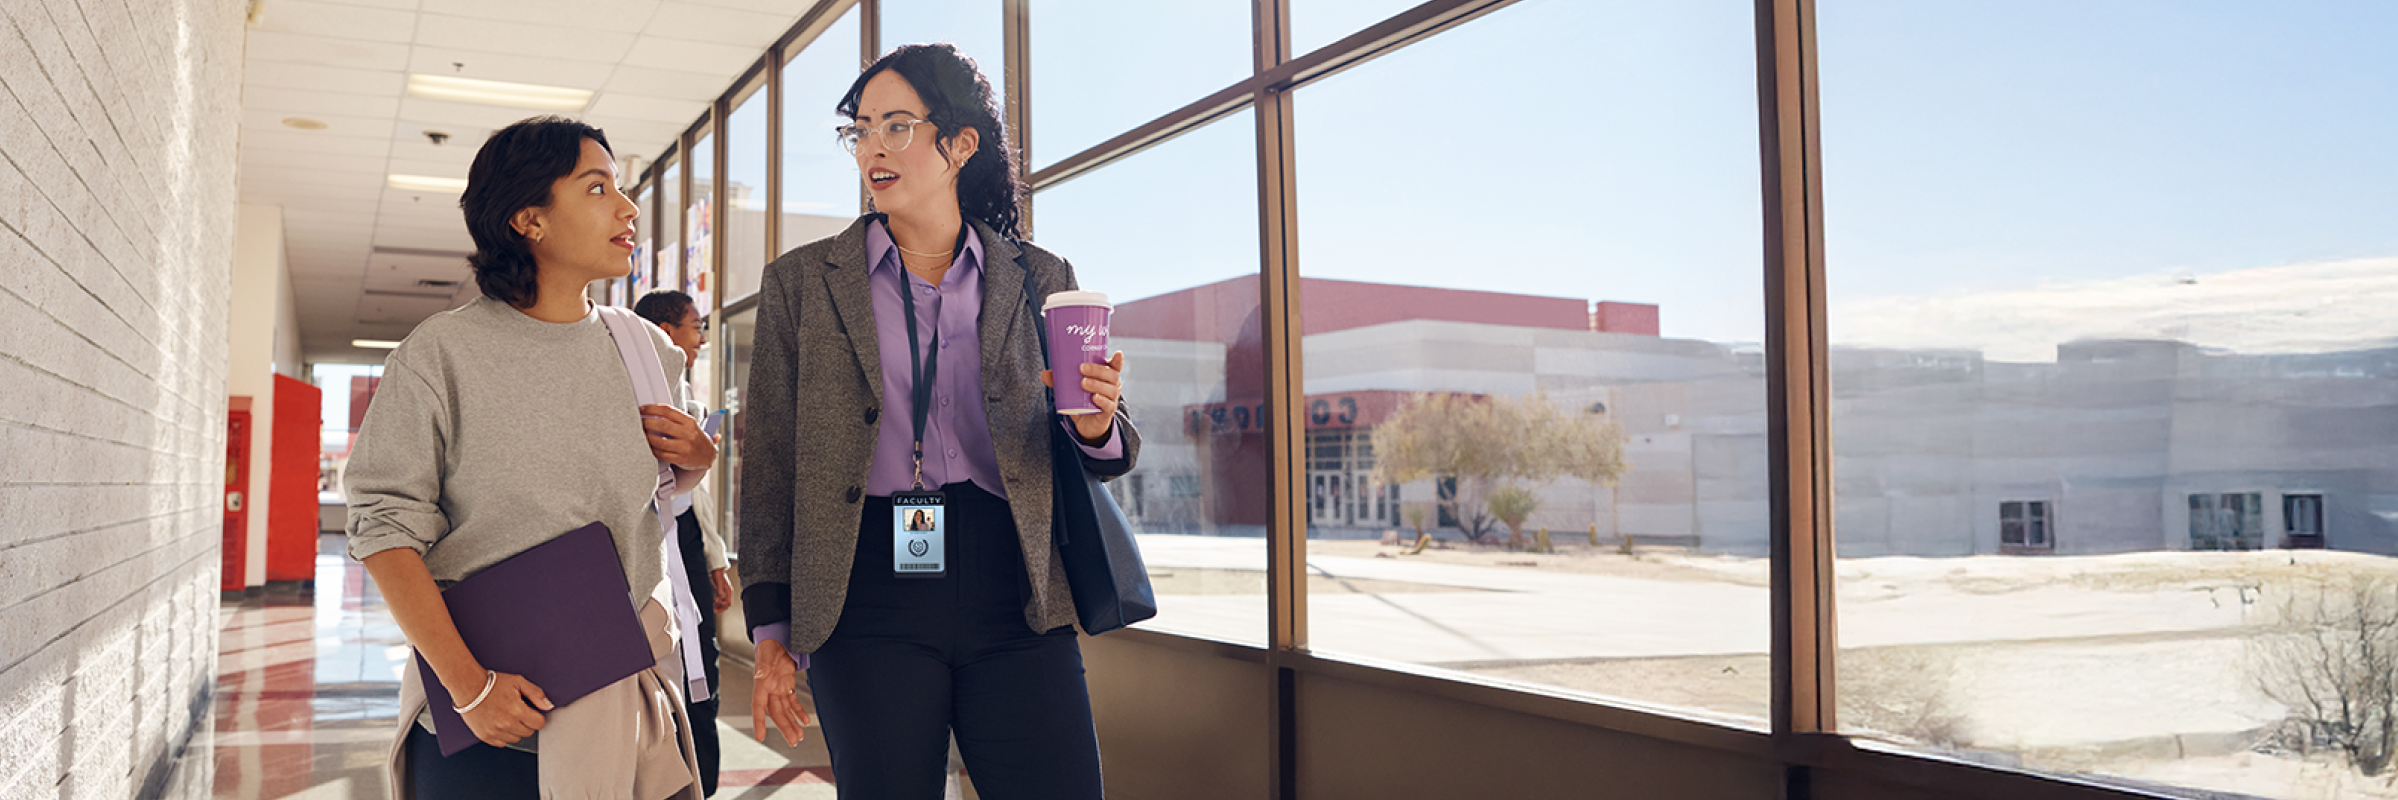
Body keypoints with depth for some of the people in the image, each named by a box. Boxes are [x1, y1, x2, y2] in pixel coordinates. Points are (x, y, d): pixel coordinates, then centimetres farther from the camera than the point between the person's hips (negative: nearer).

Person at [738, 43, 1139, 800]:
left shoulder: (1039, 280, 9)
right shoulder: (801, 281, 7)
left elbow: (1106, 450, 14)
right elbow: (769, 463, 6)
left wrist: (1096, 428, -11)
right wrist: (772, 633, 1)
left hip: (1015, 596, 1)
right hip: (868, 596, 0)